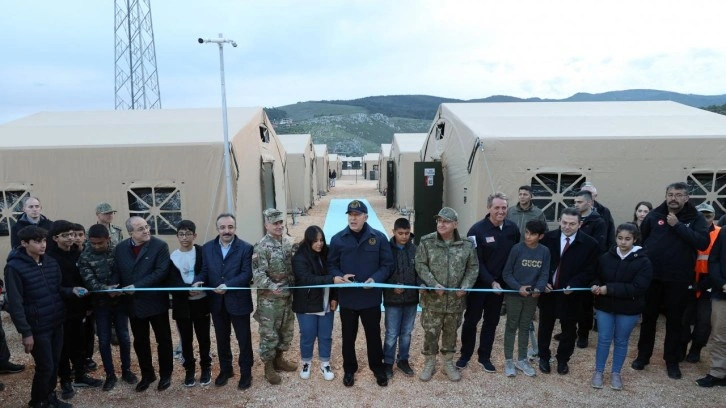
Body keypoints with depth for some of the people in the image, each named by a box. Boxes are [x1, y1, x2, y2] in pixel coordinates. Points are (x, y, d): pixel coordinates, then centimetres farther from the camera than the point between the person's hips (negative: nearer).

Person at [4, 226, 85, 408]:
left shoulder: (51, 263, 3)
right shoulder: (14, 267, -14)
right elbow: (15, 304, -14)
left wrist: (72, 290, -7)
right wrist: (26, 332, -15)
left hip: (56, 323, 5)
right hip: (37, 327, -5)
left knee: (55, 364, 15)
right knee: (45, 367, 3)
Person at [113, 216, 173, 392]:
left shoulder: (160, 246, -12)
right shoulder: (120, 248, 4)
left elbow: (162, 271, -19)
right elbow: (116, 271, 7)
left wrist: (137, 286, -23)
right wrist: (114, 285, -14)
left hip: (155, 301, -4)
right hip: (133, 303, 4)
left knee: (163, 339, 8)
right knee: (140, 342, 15)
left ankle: (165, 375, 25)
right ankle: (147, 374, 32)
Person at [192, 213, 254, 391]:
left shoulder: (245, 248, -10)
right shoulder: (207, 247, 3)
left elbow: (247, 274, -16)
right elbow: (204, 270, 3)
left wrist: (228, 285, -29)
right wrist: (198, 281, -18)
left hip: (238, 301, -4)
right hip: (217, 302, 4)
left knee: (244, 339, 9)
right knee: (222, 338, 19)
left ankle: (246, 372, 26)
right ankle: (225, 369, 38)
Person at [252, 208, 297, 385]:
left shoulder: (288, 242, 5)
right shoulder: (262, 247, -16)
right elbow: (258, 273, -22)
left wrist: (293, 287, 6)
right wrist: (271, 287, -34)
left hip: (287, 296, 7)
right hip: (269, 299, -7)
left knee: (286, 330, 18)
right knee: (269, 333, 5)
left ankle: (279, 359, 37)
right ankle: (269, 367, 21)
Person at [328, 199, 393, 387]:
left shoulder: (379, 237, -5)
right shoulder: (338, 239, -4)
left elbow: (387, 264, -2)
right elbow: (331, 265, 4)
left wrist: (375, 279, -18)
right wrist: (339, 277, -17)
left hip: (371, 297, 0)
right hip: (347, 297, 1)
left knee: (374, 334, 15)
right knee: (348, 336, 15)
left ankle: (378, 368, 36)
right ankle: (349, 369, 36)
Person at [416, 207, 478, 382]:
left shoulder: (466, 245, -3)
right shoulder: (426, 242, -9)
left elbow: (473, 267, 3)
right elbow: (420, 265, -9)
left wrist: (466, 286, -11)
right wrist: (433, 284, -19)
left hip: (455, 299, 2)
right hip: (432, 299, -2)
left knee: (451, 333, 17)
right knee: (430, 333, 8)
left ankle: (448, 363, 35)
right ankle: (430, 363, 28)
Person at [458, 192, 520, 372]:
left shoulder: (512, 228, -4)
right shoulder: (477, 230, -17)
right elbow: (476, 261, -17)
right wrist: (491, 282, -21)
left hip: (500, 284, 4)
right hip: (478, 284, -4)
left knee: (492, 321, 14)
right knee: (471, 319, 8)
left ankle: (484, 357, 29)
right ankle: (465, 355, 25)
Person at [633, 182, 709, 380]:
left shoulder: (696, 218, -3)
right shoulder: (654, 215, -1)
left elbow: (703, 243, -18)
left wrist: (678, 226, -20)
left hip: (678, 279, -1)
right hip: (652, 276, 1)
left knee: (675, 320, 10)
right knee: (648, 317, 12)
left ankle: (672, 361, 25)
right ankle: (643, 355, 26)